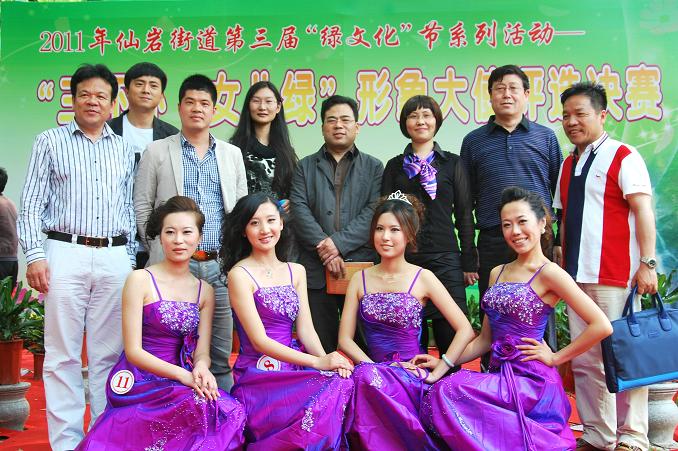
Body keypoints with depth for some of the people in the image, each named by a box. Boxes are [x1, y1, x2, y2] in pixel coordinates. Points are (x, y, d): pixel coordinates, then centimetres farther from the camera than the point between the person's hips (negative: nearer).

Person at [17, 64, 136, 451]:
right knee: (63, 354, -1)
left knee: (110, 353, 4)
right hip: (66, 254, -2)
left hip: (115, 257, 2)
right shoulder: (51, 142, 8)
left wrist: (131, 259, 10)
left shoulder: (124, 151, 15)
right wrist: (35, 255, -6)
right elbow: (31, 204, 4)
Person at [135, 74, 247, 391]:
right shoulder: (157, 152, 7)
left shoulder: (232, 154, 15)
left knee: (220, 358, 6)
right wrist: (158, 252, 0)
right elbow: (142, 207, 5)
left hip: (220, 266, 2)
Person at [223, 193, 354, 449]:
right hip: (258, 377, -6)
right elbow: (259, 341, -12)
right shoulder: (240, 274, -6)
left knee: (345, 382, -23)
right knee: (333, 391, -27)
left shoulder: (296, 272, 13)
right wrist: (318, 363, -20)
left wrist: (327, 359, -15)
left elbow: (305, 330, 7)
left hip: (294, 369, 6)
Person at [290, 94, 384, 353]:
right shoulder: (305, 167, 14)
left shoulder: (373, 167, 12)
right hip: (316, 270, 1)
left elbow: (374, 212, -1)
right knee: (320, 348, 3)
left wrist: (338, 242, -13)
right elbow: (300, 210, 1)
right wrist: (325, 250, -11)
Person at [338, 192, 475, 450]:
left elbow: (465, 330, -3)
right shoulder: (360, 280, 9)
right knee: (365, 375, -33)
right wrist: (374, 368, -10)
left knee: (368, 379, -33)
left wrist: (435, 374, -8)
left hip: (412, 378, -2)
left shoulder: (422, 278, 0)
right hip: (375, 372, 2)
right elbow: (345, 339, 6)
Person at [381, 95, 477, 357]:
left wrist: (469, 262, 2)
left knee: (452, 333, -4)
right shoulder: (395, 166, 11)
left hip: (445, 258, -1)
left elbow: (464, 215, 7)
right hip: (404, 259, 1)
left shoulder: (452, 164, 8)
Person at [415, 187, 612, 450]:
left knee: (447, 393, -24)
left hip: (530, 378, -7)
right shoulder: (497, 273, 15)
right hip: (500, 375, 7)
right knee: (439, 393, -16)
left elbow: (602, 326, -14)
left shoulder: (548, 273, -7)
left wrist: (554, 358, -8)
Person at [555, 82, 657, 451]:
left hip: (615, 276, -6)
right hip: (577, 276, 7)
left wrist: (647, 263, -14)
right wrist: (562, 267, 13)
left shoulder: (623, 157, -2)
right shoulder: (568, 164, 17)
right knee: (584, 360, 9)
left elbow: (643, 211, -8)